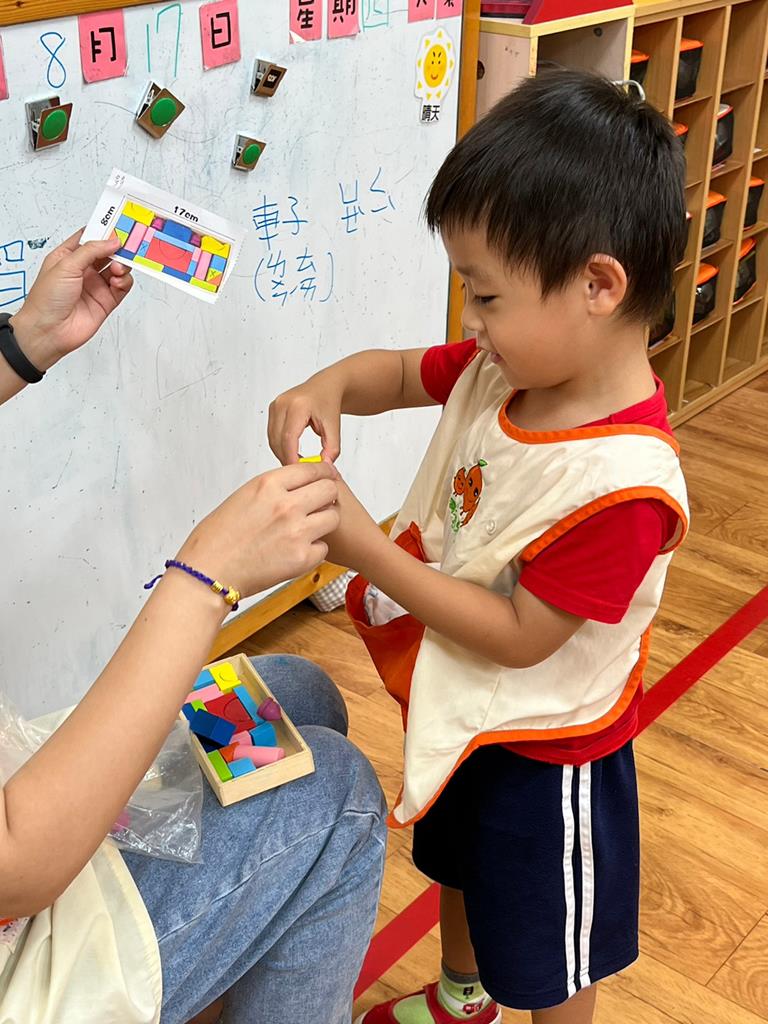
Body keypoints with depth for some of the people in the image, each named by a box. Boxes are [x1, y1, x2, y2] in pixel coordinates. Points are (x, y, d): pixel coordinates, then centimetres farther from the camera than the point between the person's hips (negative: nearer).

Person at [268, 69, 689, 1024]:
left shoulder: (619, 483, -37)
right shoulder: (510, 364, -15)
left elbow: (518, 637, -30)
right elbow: (402, 372, 2)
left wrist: (368, 549, -31)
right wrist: (331, 386, -20)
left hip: (542, 749, -9)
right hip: (463, 711, 9)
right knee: (458, 866, 36)